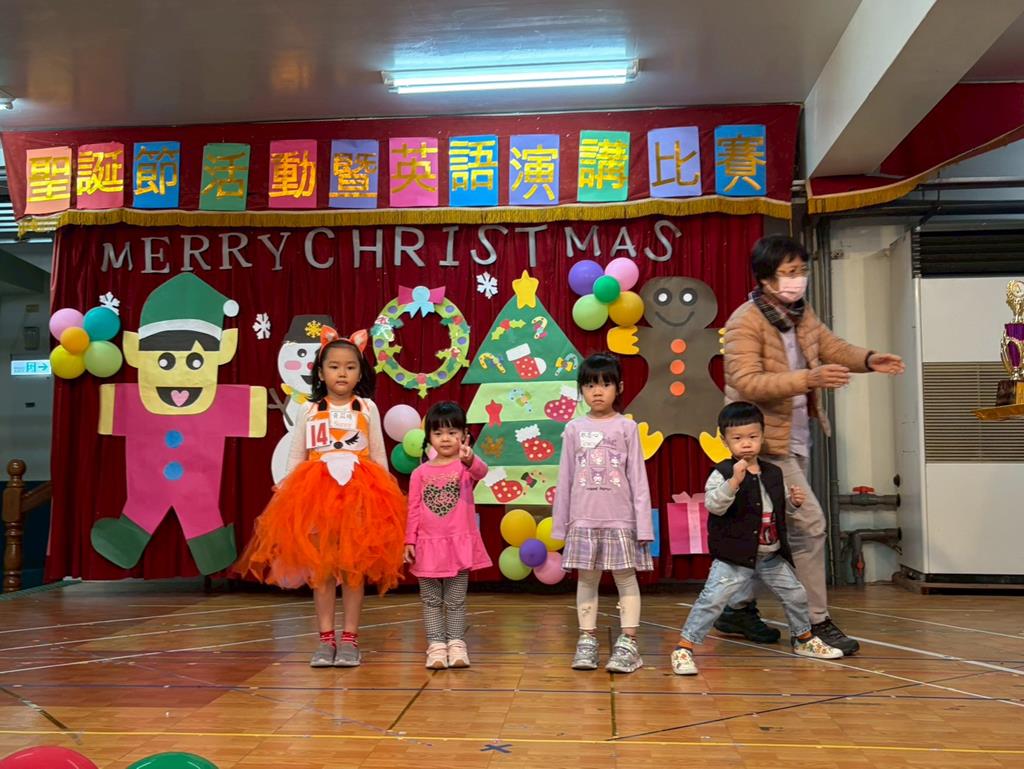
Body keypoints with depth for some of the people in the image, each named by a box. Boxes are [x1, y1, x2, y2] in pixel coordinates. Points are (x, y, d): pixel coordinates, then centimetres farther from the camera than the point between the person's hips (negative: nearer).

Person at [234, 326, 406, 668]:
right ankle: (326, 638, 11)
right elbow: (296, 457, 8)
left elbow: (379, 456, 7)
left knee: (354, 568, 3)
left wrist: (382, 495, 3)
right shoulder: (308, 410, 6)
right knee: (320, 567, 3)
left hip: (360, 494, -1)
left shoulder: (367, 408, 5)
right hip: (316, 494, 1)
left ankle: (349, 638, 11)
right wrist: (286, 495, 2)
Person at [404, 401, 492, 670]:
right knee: (431, 600, 8)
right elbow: (414, 510, 3)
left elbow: (481, 471, -28)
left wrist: (470, 460, -50)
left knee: (456, 600, 8)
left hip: (459, 543, -2)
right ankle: (436, 646, 15)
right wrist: (410, 541, -2)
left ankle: (456, 644, 16)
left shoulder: (465, 465, -3)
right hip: (429, 545, 2)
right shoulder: (420, 473, 2)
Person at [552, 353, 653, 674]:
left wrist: (643, 524, -6)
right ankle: (587, 640, 18)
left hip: (620, 519, -2)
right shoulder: (574, 429, 5)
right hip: (583, 519, 2)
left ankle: (628, 643, 9)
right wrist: (560, 524, 7)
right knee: (586, 578, 8)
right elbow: (565, 479, 8)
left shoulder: (626, 427, 0)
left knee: (626, 577, 2)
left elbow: (638, 478, -2)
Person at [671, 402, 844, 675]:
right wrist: (734, 481, -40)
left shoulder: (773, 473, 7)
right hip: (734, 557, -6)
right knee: (711, 599, -13)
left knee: (795, 594, 17)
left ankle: (804, 639, 43)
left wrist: (794, 501, 0)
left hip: (772, 556, 6)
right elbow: (713, 505, -29)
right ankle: (683, 648, -4)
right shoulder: (722, 473, -14)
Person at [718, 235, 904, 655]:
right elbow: (747, 383, -28)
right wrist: (809, 378, -37)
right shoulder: (745, 322, -19)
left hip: (795, 439, 9)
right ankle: (816, 623, 4)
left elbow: (830, 345, 13)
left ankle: (739, 608, 31)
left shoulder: (800, 312, 7)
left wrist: (868, 359, -8)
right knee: (809, 524, -10)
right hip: (767, 441, -9)